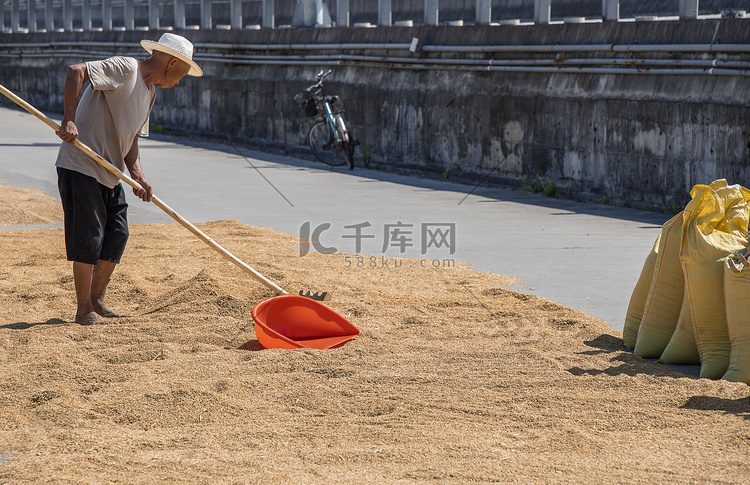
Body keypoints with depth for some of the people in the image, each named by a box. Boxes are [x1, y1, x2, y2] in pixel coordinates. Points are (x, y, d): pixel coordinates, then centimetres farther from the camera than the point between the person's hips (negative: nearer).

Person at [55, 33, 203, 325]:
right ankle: (84, 310, 2)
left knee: (117, 235, 9)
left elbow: (130, 141, 13)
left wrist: (138, 176, -4)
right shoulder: (125, 69, -14)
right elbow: (76, 71, -24)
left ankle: (97, 301, 22)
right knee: (89, 236, -7)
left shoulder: (149, 93, 14)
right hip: (80, 166, -9)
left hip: (109, 174, 9)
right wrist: (69, 120, -31)